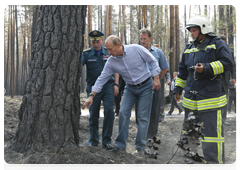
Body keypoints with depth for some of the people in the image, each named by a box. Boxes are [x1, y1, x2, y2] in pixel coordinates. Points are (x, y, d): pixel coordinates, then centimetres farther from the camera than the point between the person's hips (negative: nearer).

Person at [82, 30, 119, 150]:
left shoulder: (109, 53, 10)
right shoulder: (86, 54, 4)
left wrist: (116, 84, 4)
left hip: (108, 86, 1)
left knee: (109, 111, -12)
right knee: (93, 114, 4)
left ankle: (106, 140, -2)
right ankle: (93, 140, 19)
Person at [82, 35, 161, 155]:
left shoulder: (137, 49, -18)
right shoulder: (111, 62, -8)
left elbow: (153, 61, -8)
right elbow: (102, 78, -4)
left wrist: (156, 78, -12)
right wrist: (91, 96, -6)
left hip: (146, 86, -3)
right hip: (130, 88, 4)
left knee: (143, 117, -3)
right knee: (123, 113, -7)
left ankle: (140, 147, 6)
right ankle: (121, 145, 5)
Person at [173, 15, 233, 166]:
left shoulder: (217, 44, -3)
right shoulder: (189, 48, 17)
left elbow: (227, 63, -12)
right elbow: (182, 71, 22)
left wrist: (207, 69, -22)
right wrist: (178, 88, 19)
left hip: (211, 97, -7)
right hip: (191, 98, 7)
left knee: (212, 130, -6)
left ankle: (215, 161, 7)